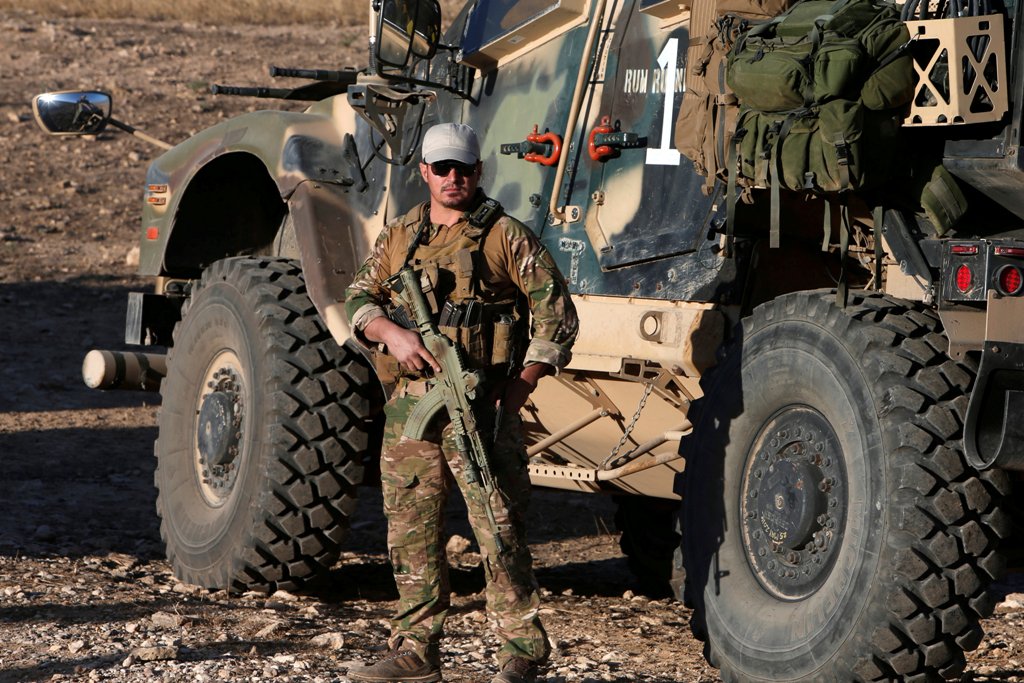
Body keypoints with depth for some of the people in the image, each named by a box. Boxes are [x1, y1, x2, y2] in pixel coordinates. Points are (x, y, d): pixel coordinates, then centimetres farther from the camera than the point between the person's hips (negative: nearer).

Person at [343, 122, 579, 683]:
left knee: (499, 532, -7)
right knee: (410, 533, 8)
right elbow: (358, 300, 11)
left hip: (482, 407, -5)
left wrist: (516, 392, -9)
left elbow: (556, 316, -2)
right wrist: (392, 333, -11)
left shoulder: (507, 238, 0)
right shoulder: (397, 237, 15)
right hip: (410, 406, 5)